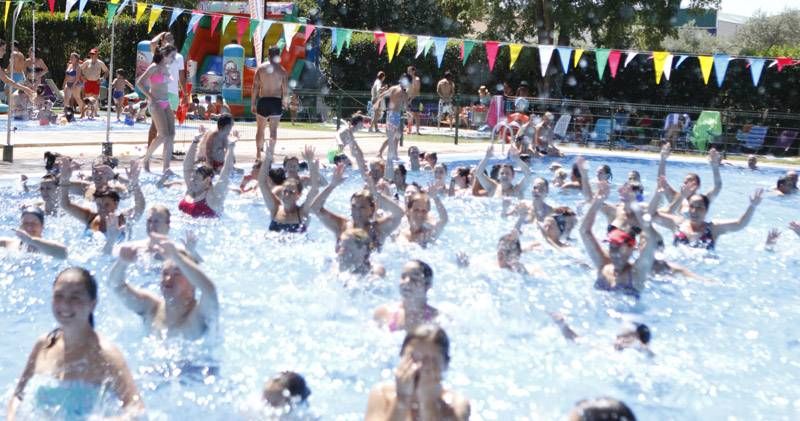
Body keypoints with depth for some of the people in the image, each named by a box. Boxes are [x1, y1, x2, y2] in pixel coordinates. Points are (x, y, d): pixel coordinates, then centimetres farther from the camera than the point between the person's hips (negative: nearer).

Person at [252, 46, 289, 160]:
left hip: (263, 101, 0)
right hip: (276, 102, 0)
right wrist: (284, 103, 13)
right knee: (273, 130, 4)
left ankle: (258, 153, 10)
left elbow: (255, 87, -2)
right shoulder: (282, 71, -1)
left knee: (260, 129, 11)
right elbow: (285, 90, -1)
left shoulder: (260, 68, -1)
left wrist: (253, 103, 4)